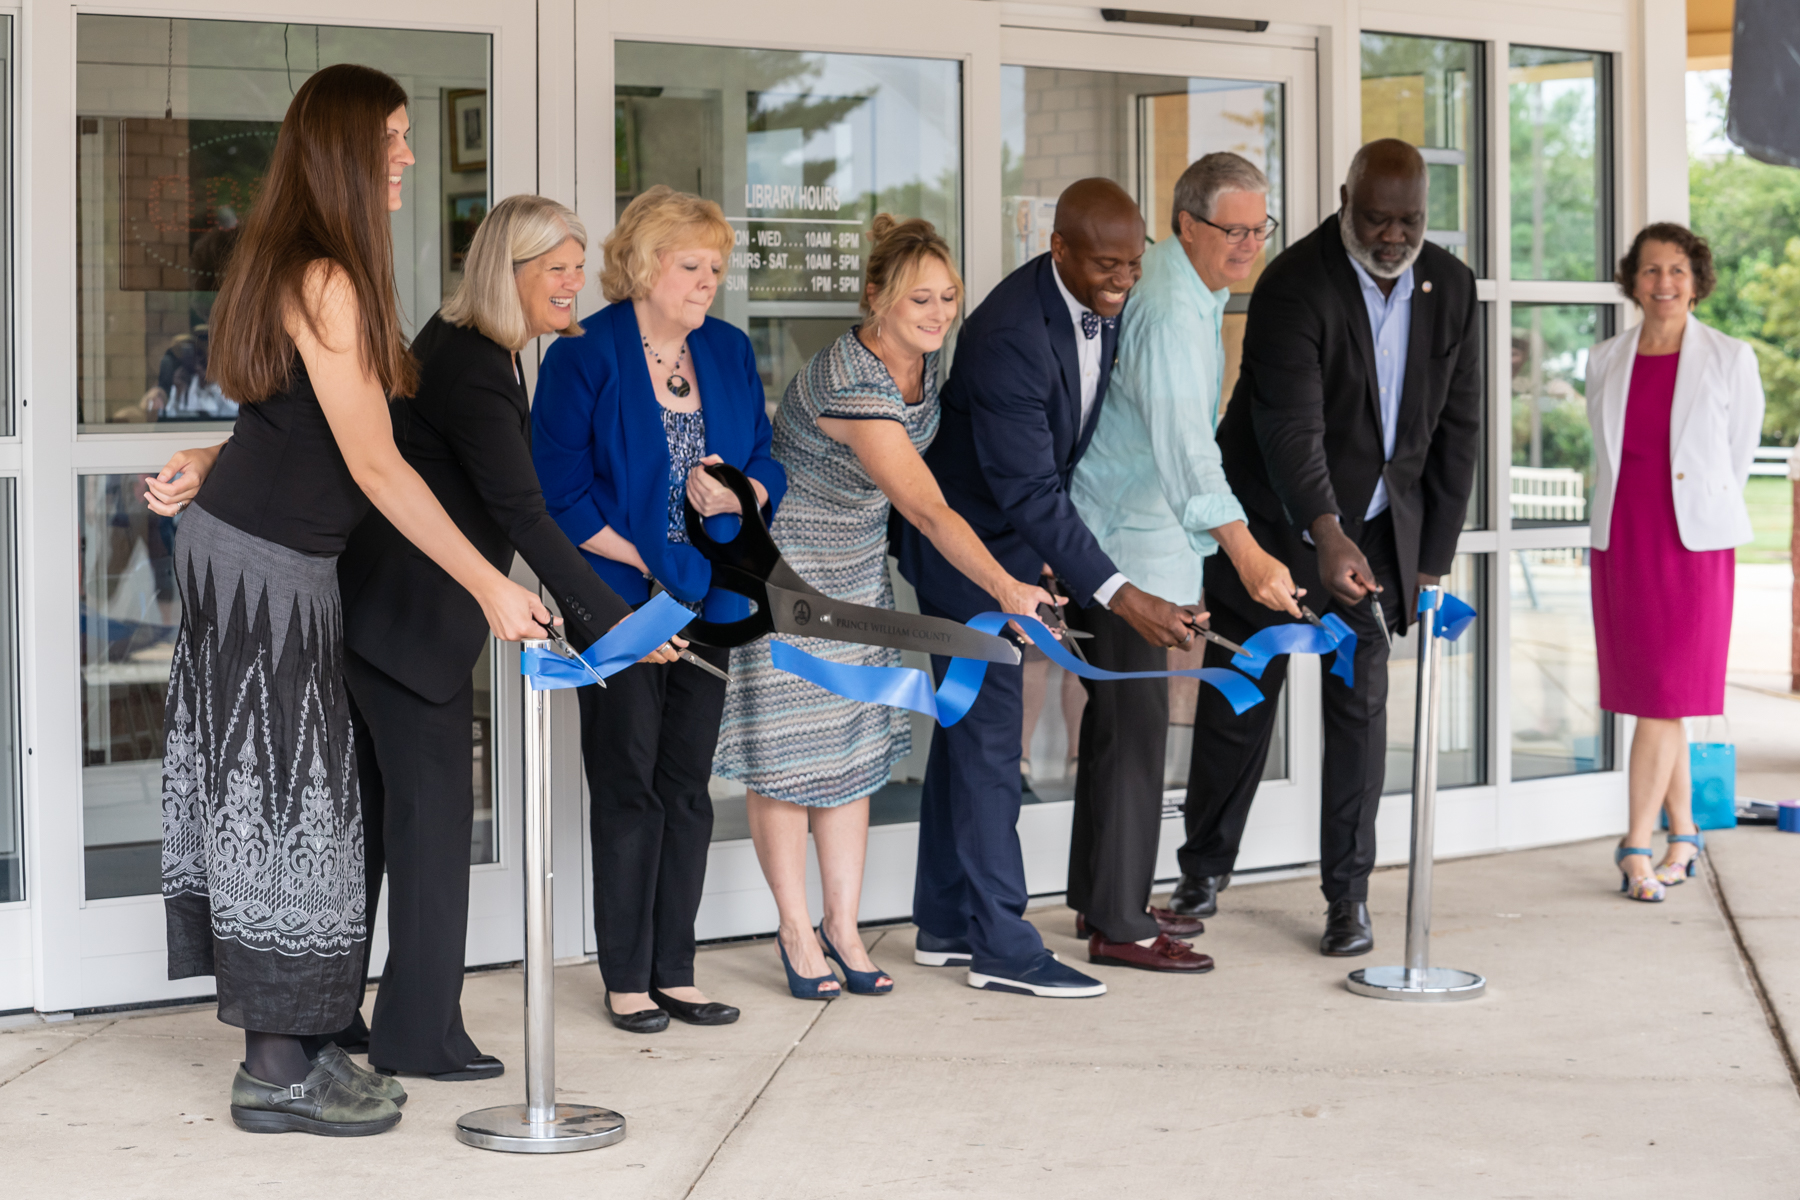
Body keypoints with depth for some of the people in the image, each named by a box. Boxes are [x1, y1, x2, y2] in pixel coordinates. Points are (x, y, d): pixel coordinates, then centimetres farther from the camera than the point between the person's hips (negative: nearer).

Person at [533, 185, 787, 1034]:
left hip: (709, 602, 6)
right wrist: (643, 558, -14)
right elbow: (559, 493, -10)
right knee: (627, 787, -1)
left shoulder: (729, 353, 10)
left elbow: (768, 469, 13)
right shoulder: (584, 358, -7)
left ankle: (674, 971, 16)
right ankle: (626, 979, 7)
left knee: (688, 787, 9)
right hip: (620, 605, -5)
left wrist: (737, 494, -9)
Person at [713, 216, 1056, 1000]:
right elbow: (927, 510, -38)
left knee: (854, 744, 6)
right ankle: (796, 931, 12)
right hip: (785, 573, -8)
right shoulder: (849, 387, -31)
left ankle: (843, 925, 13)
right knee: (788, 750, 0)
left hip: (858, 568, 8)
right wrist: (1005, 588, -45)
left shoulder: (924, 359, -5)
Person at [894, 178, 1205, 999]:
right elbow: (1028, 492, -32)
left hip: (1021, 534, 9)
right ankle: (1002, 947, -3)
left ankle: (945, 926, 20)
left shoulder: (1105, 306, -3)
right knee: (989, 737, -7)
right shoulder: (1009, 337, -31)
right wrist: (1120, 597, -36)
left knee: (968, 728, 13)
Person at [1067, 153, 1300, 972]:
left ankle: (1103, 897, 26)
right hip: (1124, 537, -11)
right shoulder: (1169, 311, -22)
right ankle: (1115, 925, -2)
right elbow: (1184, 443, -33)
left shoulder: (1187, 290, 11)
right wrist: (1247, 553, -42)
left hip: (1126, 530, 11)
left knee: (1120, 712, 16)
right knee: (1134, 721, -7)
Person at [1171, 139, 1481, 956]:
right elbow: (1289, 424, -29)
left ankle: (1348, 891, 8)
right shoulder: (1294, 285, -19)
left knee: (1360, 704, 0)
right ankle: (1205, 869, 21)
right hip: (1276, 521, -3)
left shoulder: (1451, 289, -2)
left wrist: (1435, 556, 0)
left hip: (1379, 526, 3)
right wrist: (1327, 535, -41)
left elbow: (1456, 427, 3)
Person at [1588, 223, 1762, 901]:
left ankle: (1637, 846, -5)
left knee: (1663, 697, -7)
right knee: (1657, 700, 8)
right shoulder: (1604, 363, 8)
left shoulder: (1729, 360, -1)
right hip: (1622, 541, 3)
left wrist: (1699, 514, 9)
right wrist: (1632, 519, 12)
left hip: (1694, 544, -3)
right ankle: (1683, 834, 20)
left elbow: (1738, 458, 6)